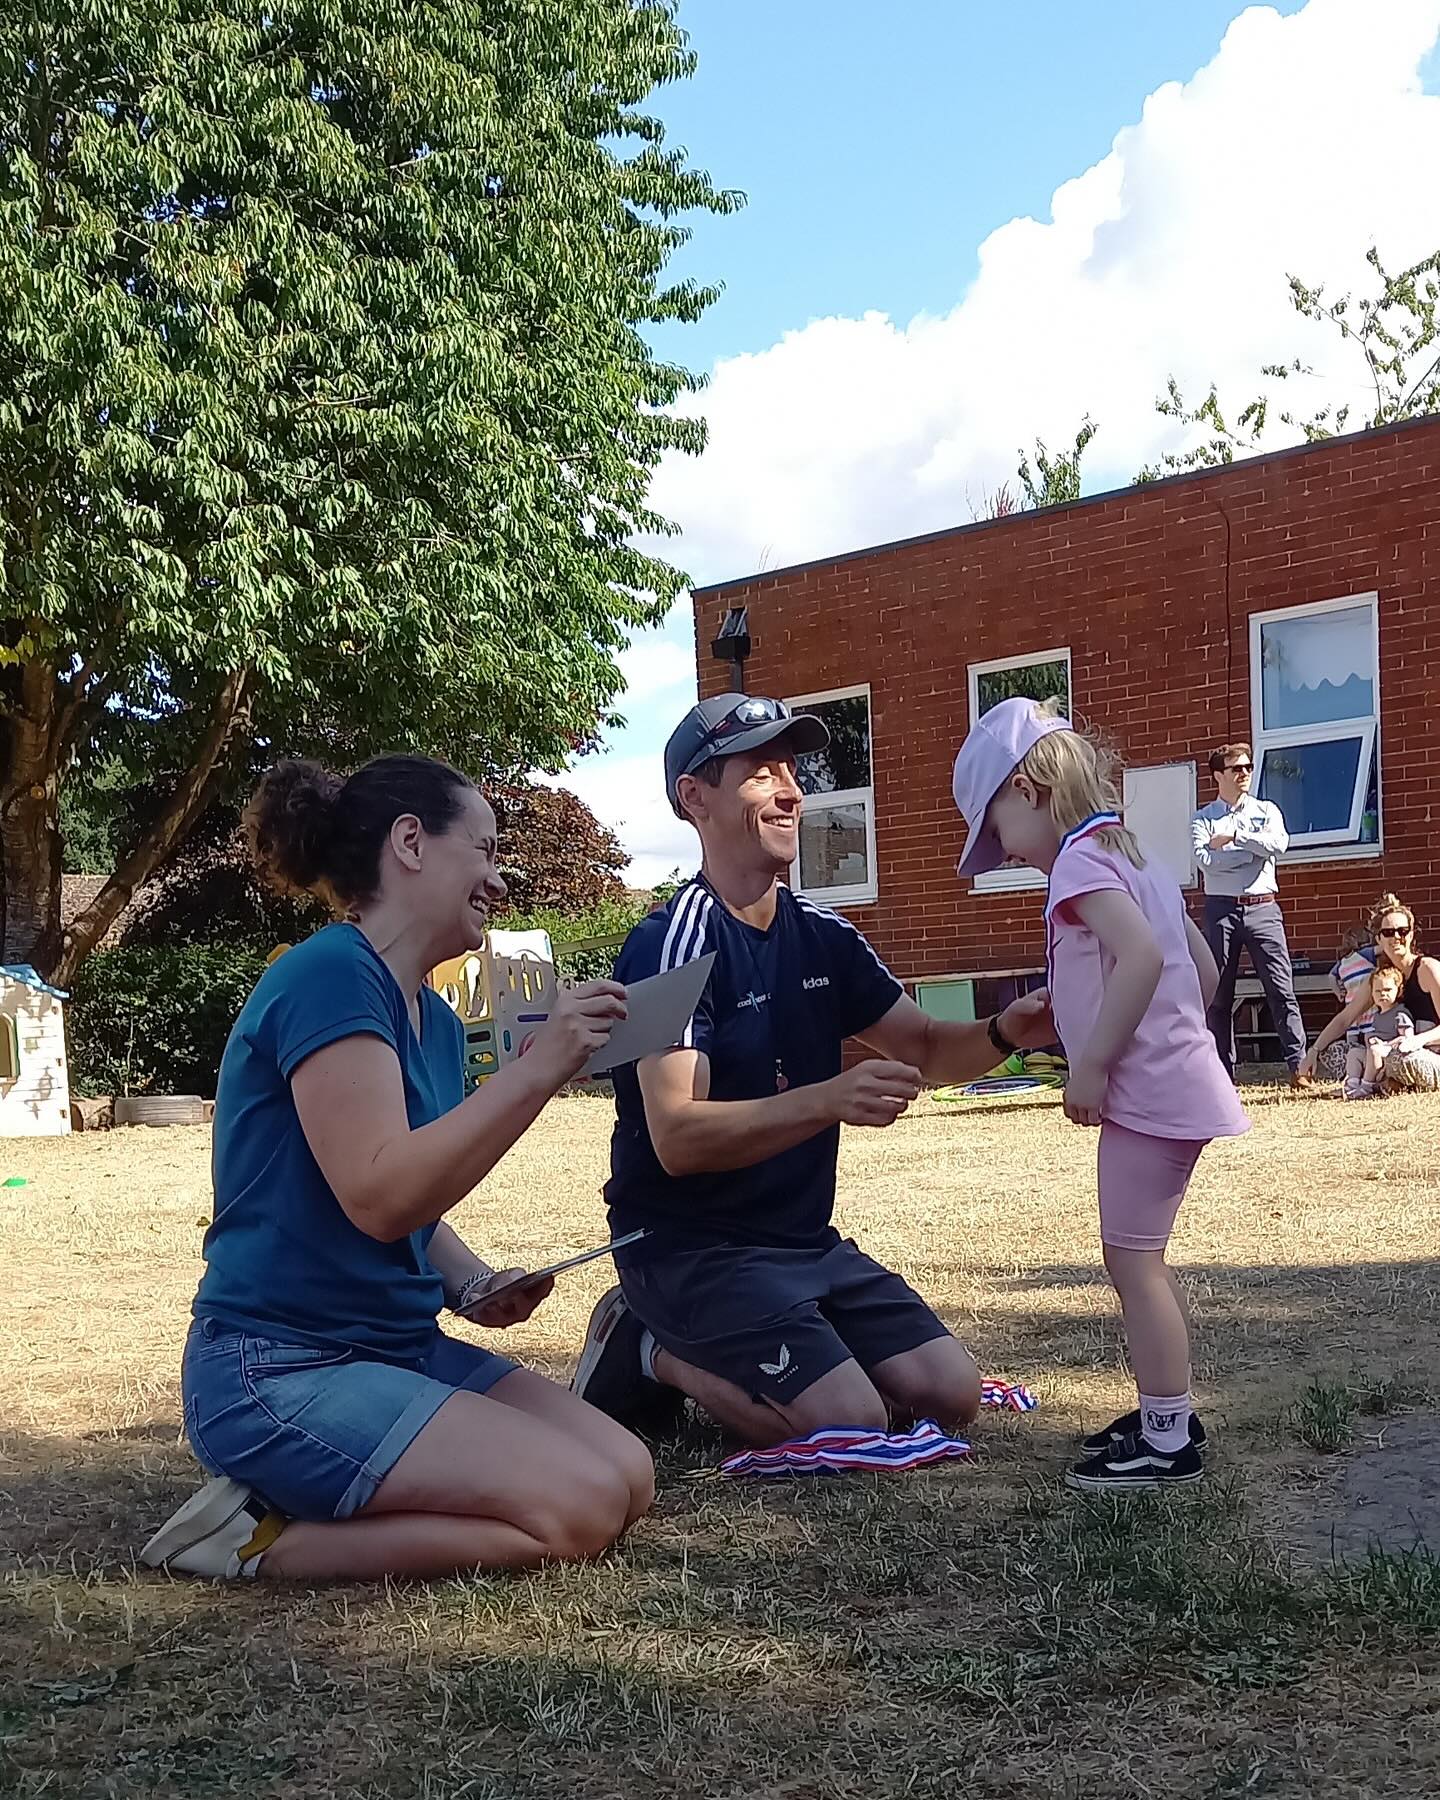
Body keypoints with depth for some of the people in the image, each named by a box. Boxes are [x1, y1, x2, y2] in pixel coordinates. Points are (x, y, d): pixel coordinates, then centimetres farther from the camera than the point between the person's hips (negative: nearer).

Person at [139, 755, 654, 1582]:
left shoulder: (435, 1020, 12)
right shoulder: (329, 975, -16)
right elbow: (379, 1195, -26)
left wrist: (476, 1287, 0)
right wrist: (539, 1067, -27)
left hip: (401, 1349, 10)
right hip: (284, 1373, -10)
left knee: (631, 1478, 1)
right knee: (580, 1509, -18)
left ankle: (292, 1504, 7)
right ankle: (262, 1538, -6)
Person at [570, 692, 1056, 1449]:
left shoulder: (822, 935, 7)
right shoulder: (671, 945, -18)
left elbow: (928, 1049, 12)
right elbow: (676, 1138, -27)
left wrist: (1003, 1031, -11)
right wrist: (828, 1100, -40)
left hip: (805, 1239, 8)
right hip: (689, 1246, -8)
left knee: (949, 1394, 1)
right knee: (855, 1427, -20)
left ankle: (707, 1354, 14)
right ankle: (652, 1355, 2)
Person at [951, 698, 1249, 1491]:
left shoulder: (1081, 860, -13)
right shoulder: (1132, 859, 16)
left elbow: (1141, 957, -27)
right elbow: (1203, 967, 18)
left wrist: (1092, 1064, -22)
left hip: (1145, 1094, -10)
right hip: (1176, 1084, 10)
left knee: (1133, 1260, -4)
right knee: (1139, 1258, 17)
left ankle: (1168, 1441, 1)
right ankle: (1165, 1414, 26)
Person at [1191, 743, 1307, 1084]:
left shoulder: (1266, 811, 12)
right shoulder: (1203, 819, 8)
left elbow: (1278, 844, -8)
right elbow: (1205, 861, -10)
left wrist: (1234, 837, -7)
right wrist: (1254, 848, -7)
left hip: (1263, 907, 0)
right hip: (1221, 909, 0)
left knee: (1282, 989, -6)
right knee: (1219, 995, 2)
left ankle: (1299, 1065, -7)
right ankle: (1223, 1073, 8)